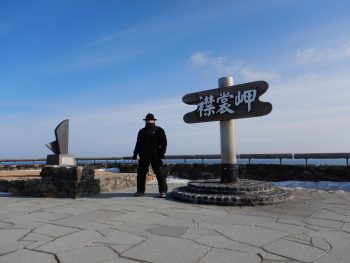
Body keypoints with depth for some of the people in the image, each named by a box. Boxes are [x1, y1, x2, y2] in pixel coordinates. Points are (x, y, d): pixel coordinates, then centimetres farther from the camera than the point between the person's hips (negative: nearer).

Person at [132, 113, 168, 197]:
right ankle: (140, 190, 17)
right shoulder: (142, 131, 17)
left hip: (155, 156, -4)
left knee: (159, 173, -5)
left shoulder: (159, 130, 4)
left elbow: (164, 142, -1)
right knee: (141, 173, 5)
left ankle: (163, 191, 1)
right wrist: (135, 154, 10)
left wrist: (161, 154, -11)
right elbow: (138, 144, 19)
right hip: (144, 156, 4)